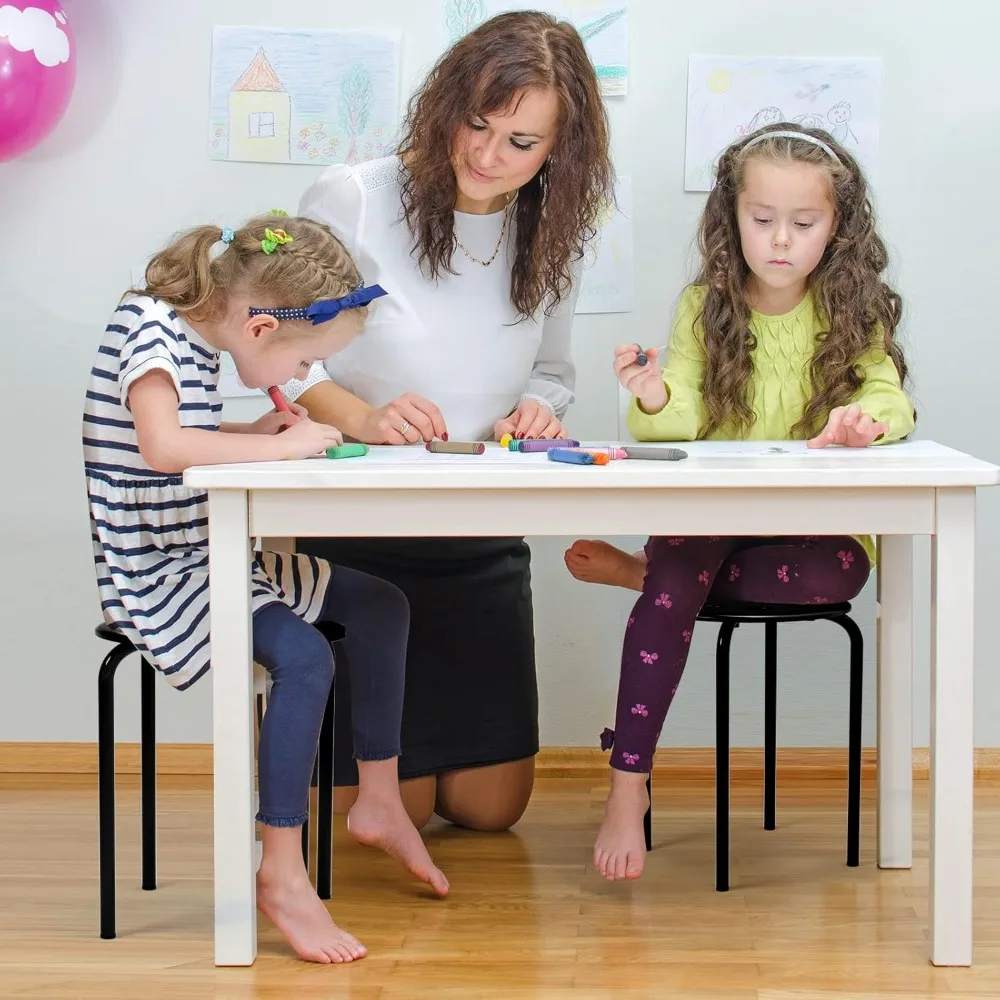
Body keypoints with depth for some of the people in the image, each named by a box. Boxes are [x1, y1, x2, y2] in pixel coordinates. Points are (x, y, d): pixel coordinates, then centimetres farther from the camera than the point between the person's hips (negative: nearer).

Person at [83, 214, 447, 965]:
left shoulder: (196, 336, 8)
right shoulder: (149, 327, -20)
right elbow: (162, 447, -35)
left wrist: (255, 431, -1)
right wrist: (280, 447, -26)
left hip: (213, 556, 10)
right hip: (154, 574, -10)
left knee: (381, 605, 11)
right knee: (304, 656, -29)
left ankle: (379, 801, 23)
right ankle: (282, 875, -22)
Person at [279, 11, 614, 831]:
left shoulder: (554, 237, 3)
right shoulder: (352, 201, -12)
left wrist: (540, 410, -9)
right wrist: (359, 416, -27)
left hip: (482, 541, 5)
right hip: (352, 537, -5)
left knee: (491, 806, 9)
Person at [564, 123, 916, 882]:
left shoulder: (853, 313, 5)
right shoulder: (706, 307, 5)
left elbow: (892, 401, -7)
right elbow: (683, 420, -6)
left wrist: (863, 419, -31)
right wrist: (655, 401, -30)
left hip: (813, 521, 0)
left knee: (840, 572, -33)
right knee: (676, 587, -31)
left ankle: (647, 572, -15)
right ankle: (628, 787, -29)